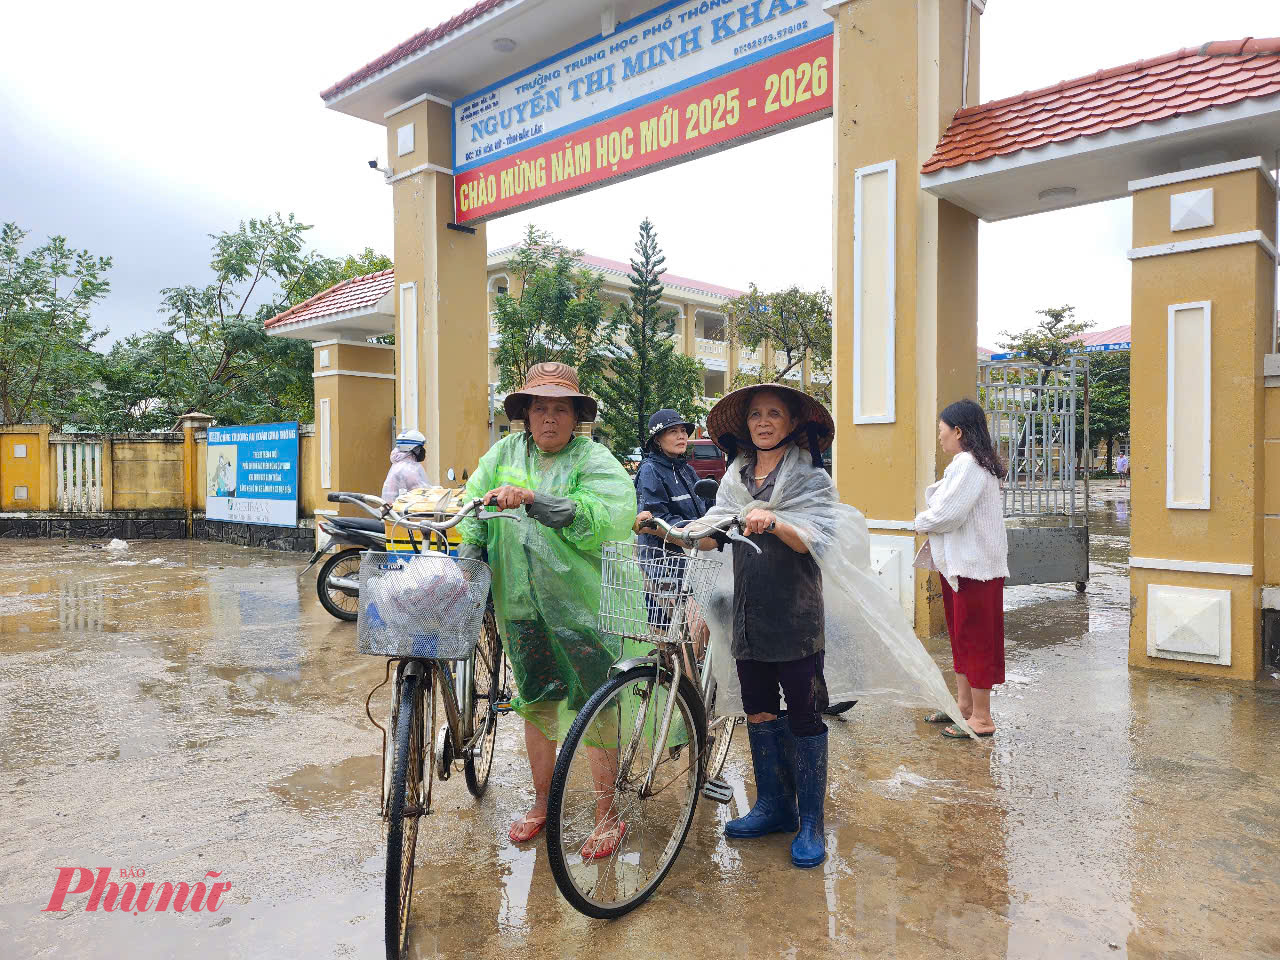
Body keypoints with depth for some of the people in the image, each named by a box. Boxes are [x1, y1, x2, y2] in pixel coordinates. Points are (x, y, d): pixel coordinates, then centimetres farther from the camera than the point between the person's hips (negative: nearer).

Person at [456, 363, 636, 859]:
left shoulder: (595, 461, -7)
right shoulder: (506, 452, 8)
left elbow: (606, 520, -24)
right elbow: (473, 505, 11)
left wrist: (532, 499, -29)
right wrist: (468, 559, -1)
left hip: (583, 607, -4)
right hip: (521, 604, 5)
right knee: (536, 703, 17)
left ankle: (607, 814, 19)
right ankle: (541, 802, 35)